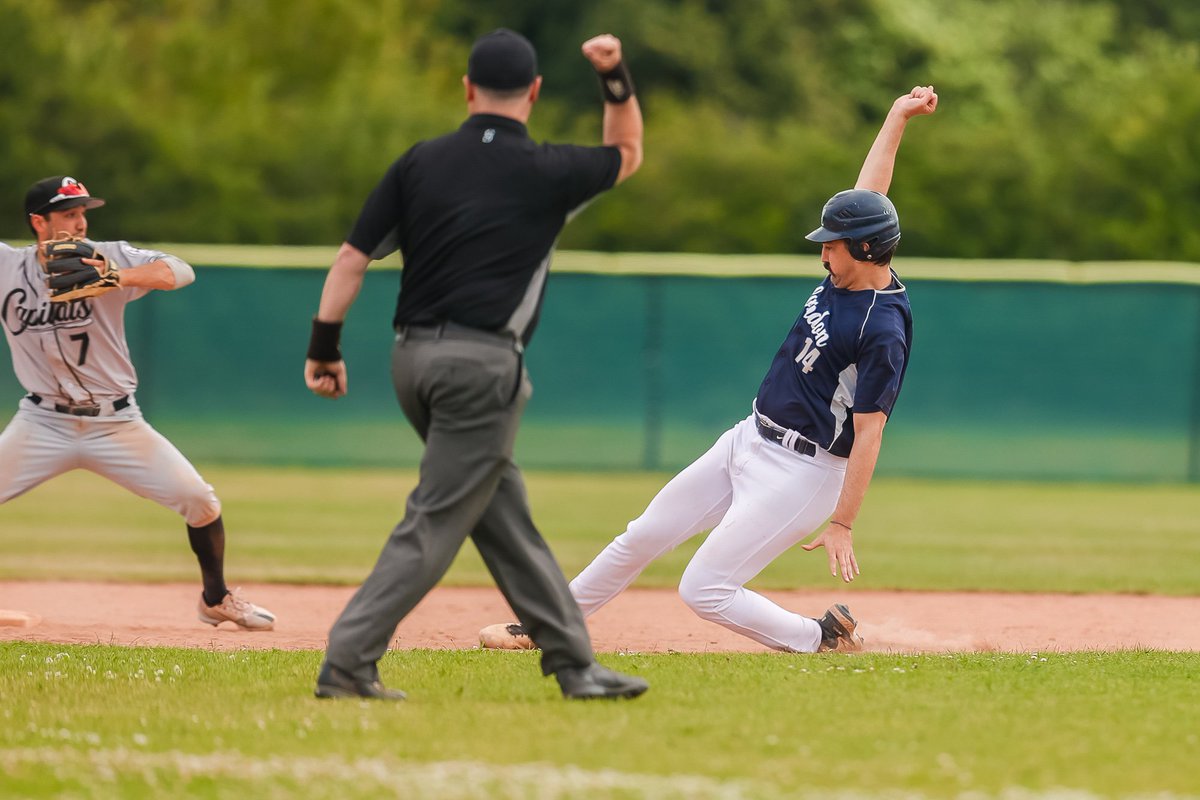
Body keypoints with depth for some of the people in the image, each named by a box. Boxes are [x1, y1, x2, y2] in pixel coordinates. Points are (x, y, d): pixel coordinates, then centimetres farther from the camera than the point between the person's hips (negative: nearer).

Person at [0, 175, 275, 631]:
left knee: (199, 501, -6)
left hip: (116, 422, 0)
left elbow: (180, 272, -21)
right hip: (42, 423, 0)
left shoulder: (107, 258, -8)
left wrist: (116, 278, -36)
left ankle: (216, 598, 17)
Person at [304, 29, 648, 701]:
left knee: (504, 517, 13)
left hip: (412, 359, 6)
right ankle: (348, 665, -14)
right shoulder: (546, 173, -1)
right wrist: (617, 78, 10)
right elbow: (627, 154, 18)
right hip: (480, 366, -6)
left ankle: (574, 663, 18)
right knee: (435, 525, -6)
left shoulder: (420, 162, 8)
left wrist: (325, 348, 8)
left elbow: (353, 257, 4)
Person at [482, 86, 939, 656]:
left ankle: (824, 639, 4)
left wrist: (842, 525, -25)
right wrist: (898, 119, 18)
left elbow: (868, 433, -24)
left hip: (801, 474, -10)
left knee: (703, 590, -12)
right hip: (750, 440, 10)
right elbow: (867, 194, 16)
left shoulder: (883, 330, -23)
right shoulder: (844, 275, 2)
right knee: (643, 537, 13)